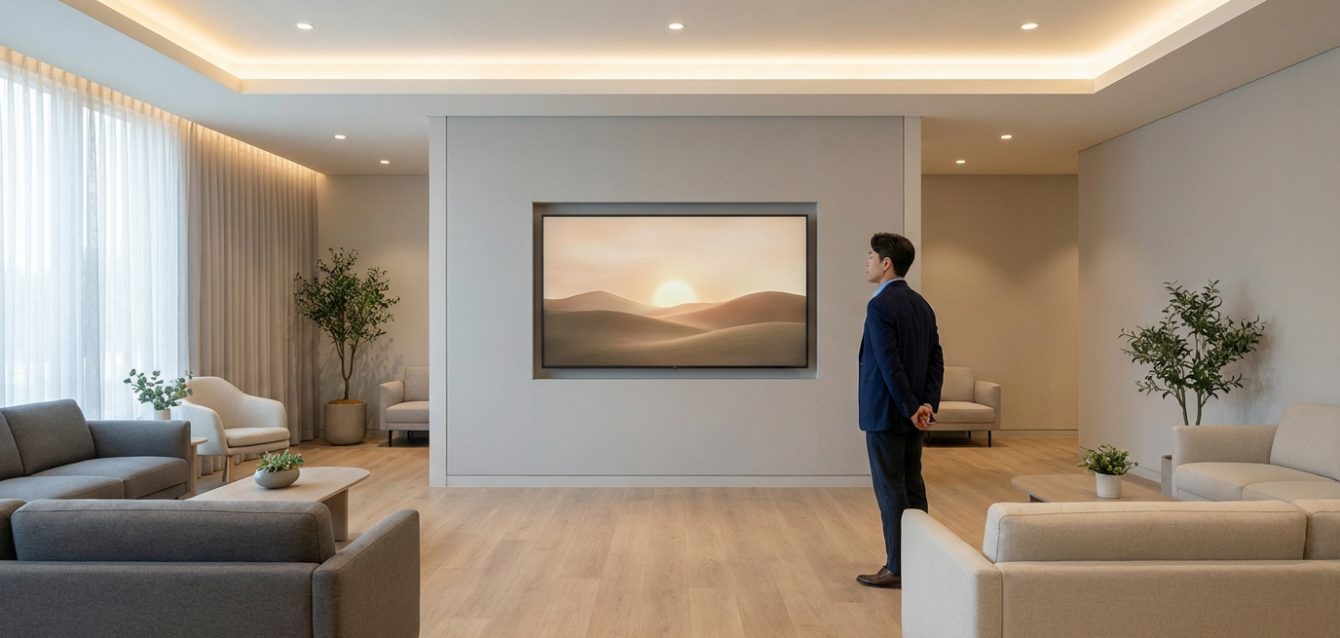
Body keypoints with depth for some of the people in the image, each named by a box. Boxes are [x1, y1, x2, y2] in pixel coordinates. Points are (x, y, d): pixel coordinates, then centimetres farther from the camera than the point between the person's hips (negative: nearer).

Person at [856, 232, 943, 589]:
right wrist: (928, 404, 1)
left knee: (891, 491, 0)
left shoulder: (880, 306, -16)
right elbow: (936, 359, 7)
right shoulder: (921, 304, 11)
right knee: (912, 487, 14)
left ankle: (898, 569, 7)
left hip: (886, 413, -8)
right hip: (911, 414, 9)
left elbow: (890, 363, -21)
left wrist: (911, 408, -15)